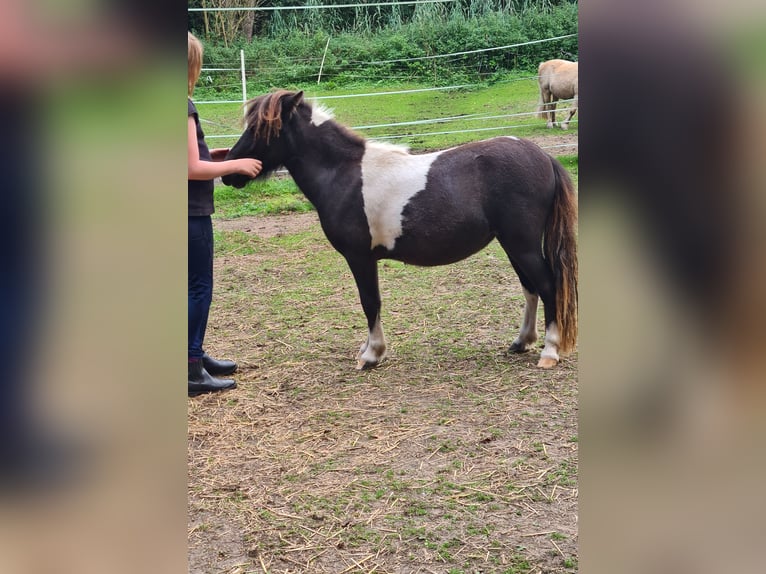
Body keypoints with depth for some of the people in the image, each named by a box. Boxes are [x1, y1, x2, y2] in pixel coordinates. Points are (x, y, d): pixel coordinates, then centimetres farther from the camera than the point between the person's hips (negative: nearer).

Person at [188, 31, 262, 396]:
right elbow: (192, 168, -20)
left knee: (196, 286, 18)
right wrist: (236, 165, -10)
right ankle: (191, 371, 3)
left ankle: (195, 355, 29)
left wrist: (211, 156, 12)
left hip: (191, 211, 9)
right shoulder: (184, 107, -18)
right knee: (198, 287, -2)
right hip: (191, 213, -9)